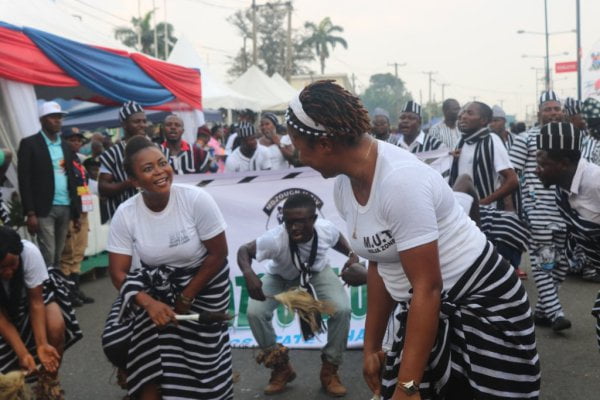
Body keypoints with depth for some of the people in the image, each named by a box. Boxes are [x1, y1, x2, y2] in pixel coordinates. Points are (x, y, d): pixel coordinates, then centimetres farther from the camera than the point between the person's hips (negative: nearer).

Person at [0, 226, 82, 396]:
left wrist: (41, 344, -34)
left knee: (56, 326, -28)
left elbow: (36, 302, -26)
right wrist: (22, 353, -35)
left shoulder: (30, 252, -34)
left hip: (31, 293, 1)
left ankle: (49, 381, -3)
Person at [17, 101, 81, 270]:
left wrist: (76, 212, 12)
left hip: (65, 208, 6)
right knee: (48, 256, -8)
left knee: (57, 256, 8)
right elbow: (24, 180, -9)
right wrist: (30, 213, -15)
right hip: (44, 209, -5)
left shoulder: (65, 146, 15)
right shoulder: (29, 144, -3)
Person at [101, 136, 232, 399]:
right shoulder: (125, 214, -14)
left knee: (197, 352, -4)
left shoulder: (196, 199, -21)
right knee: (120, 342, -14)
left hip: (202, 282, -2)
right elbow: (117, 271, -12)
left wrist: (186, 298, -14)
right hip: (154, 285, 2)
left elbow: (218, 254, -14)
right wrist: (148, 302, -30)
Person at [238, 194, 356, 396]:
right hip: (280, 276, -1)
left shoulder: (326, 229, -30)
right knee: (255, 312, -23)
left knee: (342, 309, -23)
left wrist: (351, 254, -23)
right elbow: (244, 250, -28)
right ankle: (281, 367, 2)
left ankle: (329, 369, 1)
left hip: (317, 272, 1)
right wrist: (248, 273, -48)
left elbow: (338, 239, -4)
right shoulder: (275, 239, -40)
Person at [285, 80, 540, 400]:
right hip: (427, 307, 7)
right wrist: (371, 346, 13)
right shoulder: (343, 186, -2)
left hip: (482, 306, -7)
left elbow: (427, 287, -26)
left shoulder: (399, 181, -27)